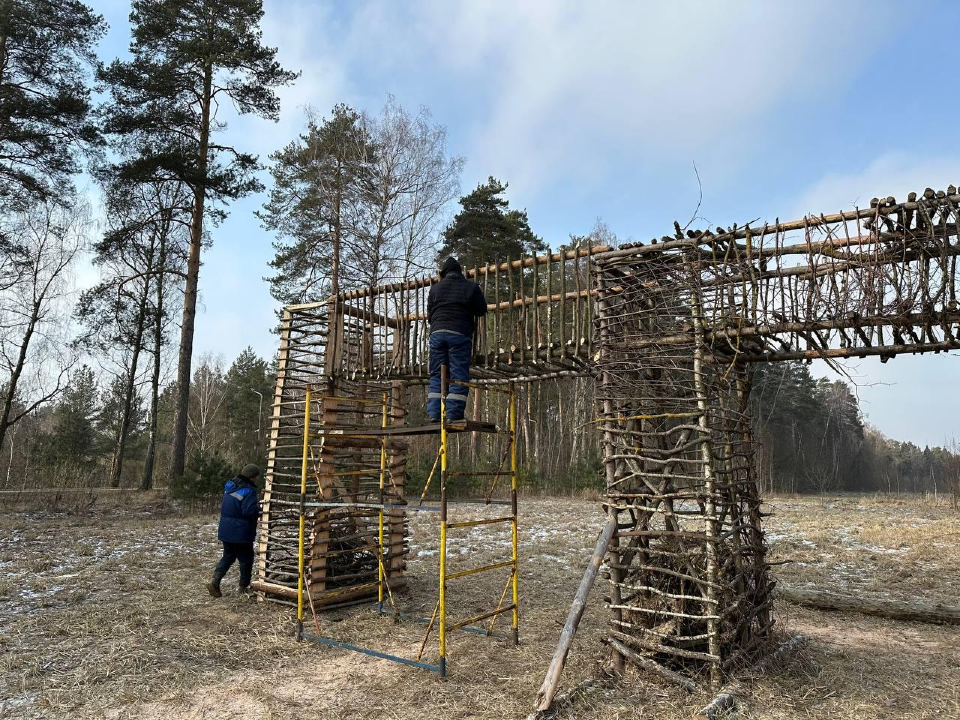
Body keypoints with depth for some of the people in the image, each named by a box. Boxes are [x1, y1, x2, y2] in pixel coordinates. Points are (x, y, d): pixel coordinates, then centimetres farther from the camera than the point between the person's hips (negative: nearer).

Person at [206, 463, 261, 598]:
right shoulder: (248, 491, -21)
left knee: (228, 557, 18)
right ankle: (244, 586, 18)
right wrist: (258, 507, -9)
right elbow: (249, 511, -30)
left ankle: (214, 583, 5)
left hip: (225, 530, 8)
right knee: (246, 559, 9)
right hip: (241, 533, -7)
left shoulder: (230, 485, 6)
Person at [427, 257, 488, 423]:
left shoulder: (435, 288, 15)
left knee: (436, 375, 7)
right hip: (459, 334, -3)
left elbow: (429, 315, 18)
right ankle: (453, 414, -9)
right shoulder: (471, 287, 6)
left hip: (437, 333, 3)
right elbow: (481, 311, 10)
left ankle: (434, 413, 1)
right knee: (459, 376, -2)